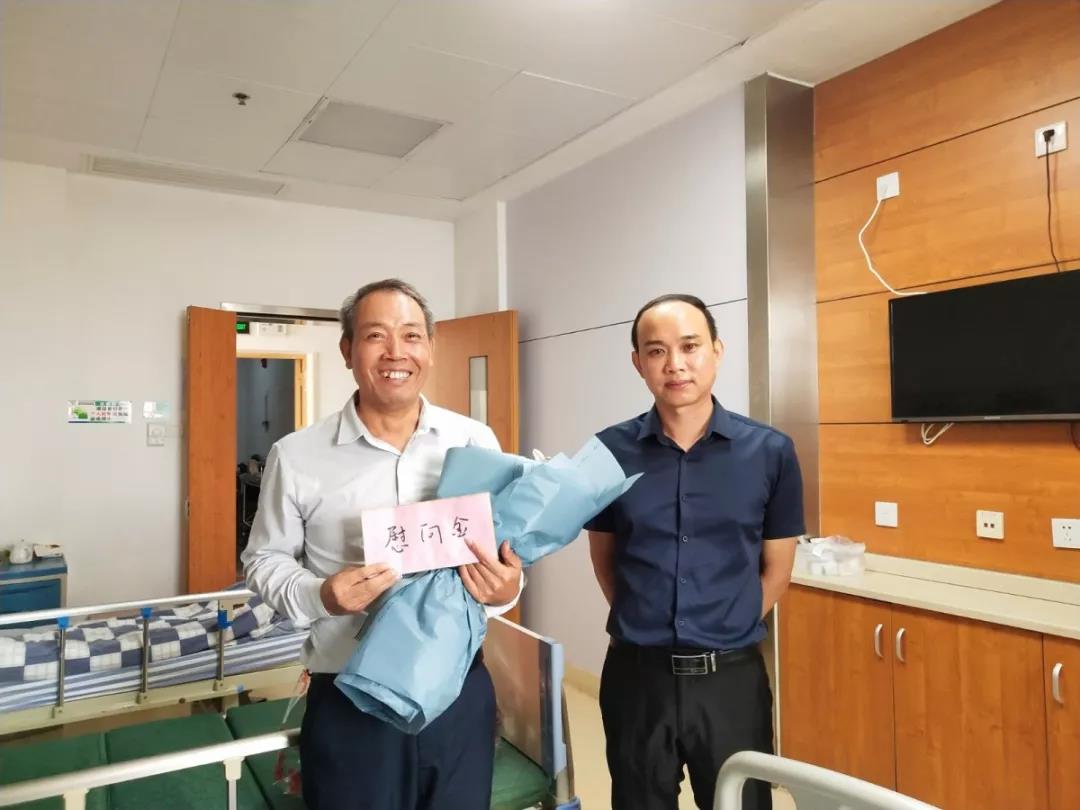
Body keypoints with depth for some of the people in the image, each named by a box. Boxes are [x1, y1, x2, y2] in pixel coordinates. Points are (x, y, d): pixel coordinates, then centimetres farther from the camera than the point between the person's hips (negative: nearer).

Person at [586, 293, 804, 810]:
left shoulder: (770, 452, -7)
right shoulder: (610, 452, -6)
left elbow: (776, 568, 4)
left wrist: (729, 630, 5)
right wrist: (641, 625, 7)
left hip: (731, 676, 0)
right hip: (637, 674, 1)